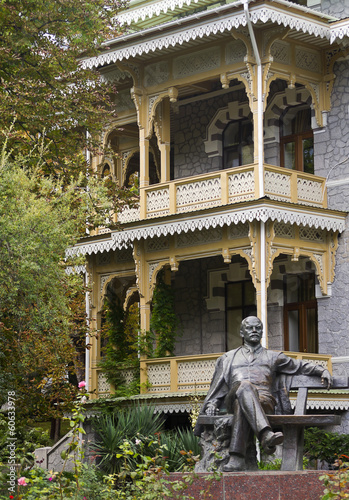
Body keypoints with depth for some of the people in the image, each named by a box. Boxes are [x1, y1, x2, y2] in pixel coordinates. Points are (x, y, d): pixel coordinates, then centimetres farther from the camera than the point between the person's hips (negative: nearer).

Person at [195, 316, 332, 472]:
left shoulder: (272, 357, 33)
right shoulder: (229, 358, 35)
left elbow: (301, 366, 29)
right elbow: (218, 386, 28)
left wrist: (322, 371, 10)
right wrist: (212, 404, 9)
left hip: (263, 400, 0)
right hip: (233, 399, 0)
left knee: (242, 406, -41)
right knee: (244, 387, -41)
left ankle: (237, 457, -58)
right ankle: (266, 434, -63)